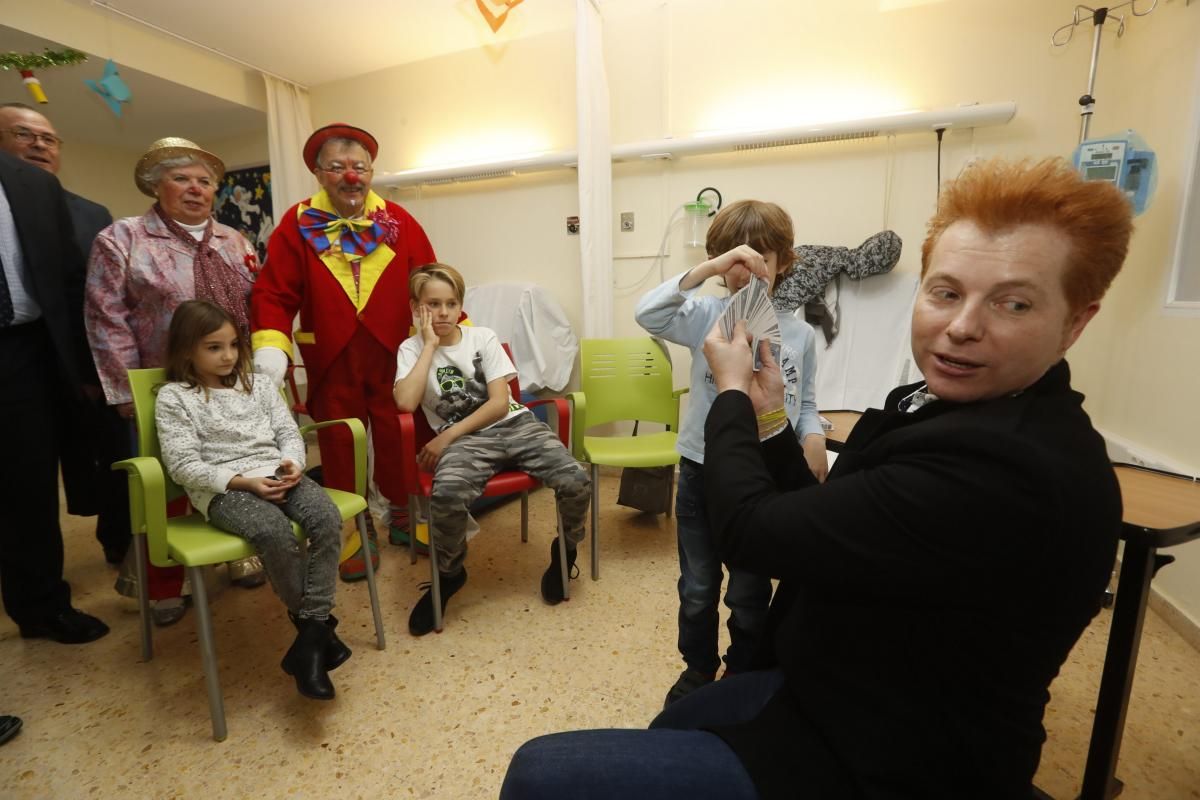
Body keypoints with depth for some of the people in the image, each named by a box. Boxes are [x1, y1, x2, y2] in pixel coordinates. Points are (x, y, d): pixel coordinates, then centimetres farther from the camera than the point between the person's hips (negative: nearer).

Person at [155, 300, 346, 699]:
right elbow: (183, 465, -5)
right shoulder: (173, 397, 3)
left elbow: (289, 433, 14)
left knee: (328, 517, -25)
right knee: (276, 533, -33)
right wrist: (243, 481, -16)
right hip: (222, 490, -4)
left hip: (276, 476, 4)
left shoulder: (257, 383, 16)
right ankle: (317, 624, -12)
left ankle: (311, 630, -20)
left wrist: (292, 464, -9)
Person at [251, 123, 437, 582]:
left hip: (396, 359, 0)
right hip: (331, 364, 1)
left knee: (401, 446, 8)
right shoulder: (297, 225, 2)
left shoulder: (398, 222, 4)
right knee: (340, 451, 11)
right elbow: (274, 293, -3)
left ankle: (406, 518, 31)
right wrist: (270, 350, -17)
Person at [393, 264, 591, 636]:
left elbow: (499, 403, -2)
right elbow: (405, 402, -15)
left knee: (576, 483, -21)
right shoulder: (412, 348, 5)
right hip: (464, 441, -1)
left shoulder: (483, 337, 5)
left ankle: (565, 550, 13)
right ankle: (449, 574, -1)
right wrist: (430, 344, -9)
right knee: (446, 496, -35)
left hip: (514, 426, 2)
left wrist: (447, 436, -9)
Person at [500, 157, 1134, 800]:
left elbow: (751, 531, -29)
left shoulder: (1004, 469, -33)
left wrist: (733, 393, -14)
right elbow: (818, 525, 4)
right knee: (669, 727, 30)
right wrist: (766, 422, -6)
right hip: (845, 693, 9)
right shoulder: (970, 415, -1)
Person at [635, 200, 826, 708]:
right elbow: (647, 314, -25)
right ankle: (699, 668, 43)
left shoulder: (799, 333, -1)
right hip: (702, 470, 0)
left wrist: (813, 437, -13)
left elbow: (806, 403, 7)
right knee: (697, 589, 18)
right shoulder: (706, 316, -7)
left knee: (750, 593, 18)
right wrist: (707, 270, -31)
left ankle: (743, 675, 44)